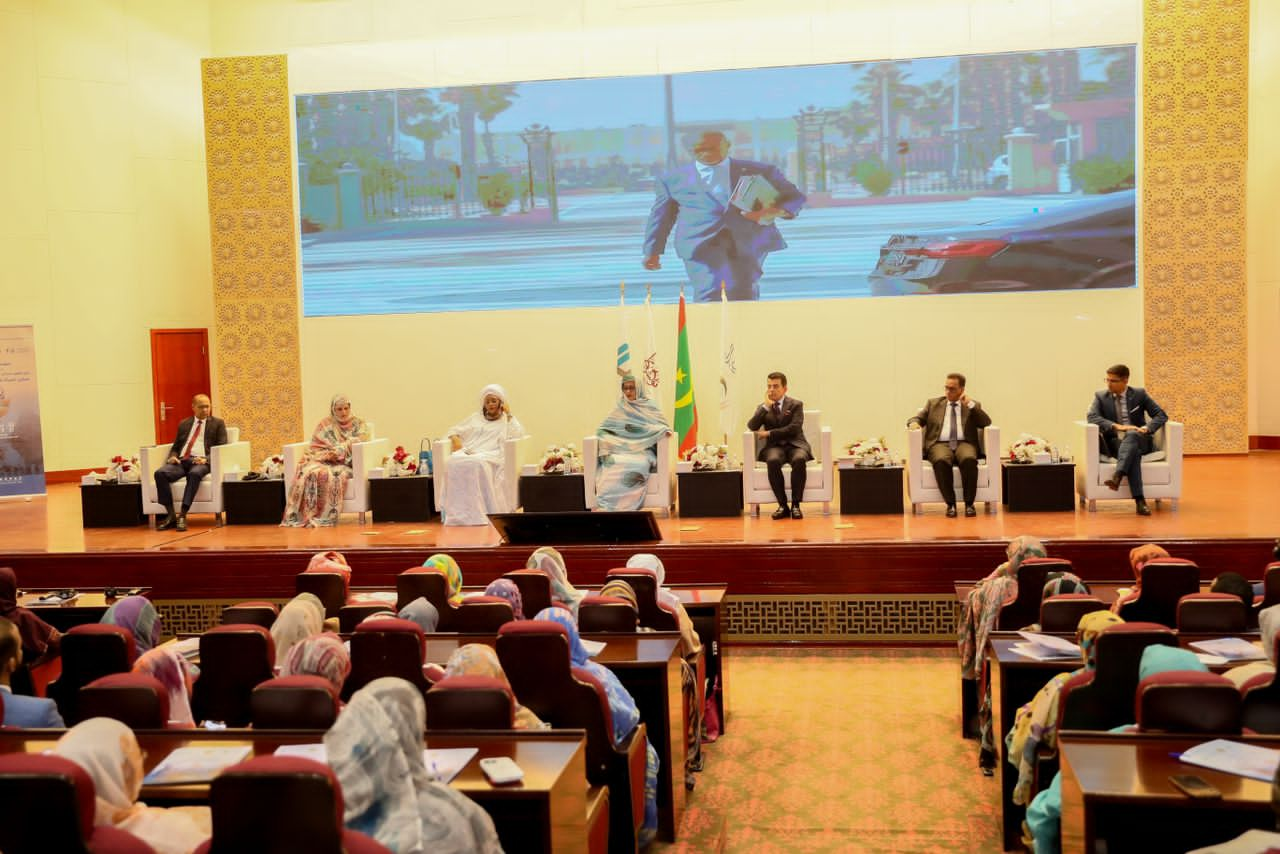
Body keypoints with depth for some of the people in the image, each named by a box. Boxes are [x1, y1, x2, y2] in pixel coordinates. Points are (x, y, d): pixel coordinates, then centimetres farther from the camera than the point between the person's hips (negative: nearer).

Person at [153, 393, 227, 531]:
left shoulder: (217, 423, 13)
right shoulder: (184, 424, 24)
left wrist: (206, 459, -15)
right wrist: (173, 457, 0)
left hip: (201, 462, -4)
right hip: (181, 461, 4)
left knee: (194, 474, -40)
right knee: (160, 473, -27)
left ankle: (182, 515, -39)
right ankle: (171, 515, -26)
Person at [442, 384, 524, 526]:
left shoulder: (507, 420, 21)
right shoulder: (475, 418, 31)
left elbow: (518, 434, 1)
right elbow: (453, 430, 28)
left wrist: (509, 414, 7)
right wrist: (456, 440, 6)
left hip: (490, 456, -3)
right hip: (468, 453, 3)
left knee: (476, 463, -39)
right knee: (453, 462, -32)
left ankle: (477, 513, -37)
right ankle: (457, 513, -34)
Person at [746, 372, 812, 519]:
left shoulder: (796, 405, 7)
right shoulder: (762, 407, 16)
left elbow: (794, 428, -8)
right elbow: (751, 426, -2)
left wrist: (769, 433, -9)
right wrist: (766, 406, -8)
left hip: (795, 445, -1)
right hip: (774, 447, 1)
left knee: (799, 460, -37)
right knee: (772, 461, -35)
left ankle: (796, 505, -30)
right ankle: (782, 505, -29)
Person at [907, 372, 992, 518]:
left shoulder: (973, 406, 18)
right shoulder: (933, 403, 21)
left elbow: (986, 422, 4)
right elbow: (916, 418, 15)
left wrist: (970, 404, -3)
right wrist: (914, 423, -9)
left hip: (964, 444, 0)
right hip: (940, 444, 0)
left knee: (969, 460, -36)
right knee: (941, 461, -36)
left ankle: (969, 504, -26)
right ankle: (950, 504, -27)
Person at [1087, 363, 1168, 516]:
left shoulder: (1139, 394, 7)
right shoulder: (1100, 396, 7)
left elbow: (1161, 415, 4)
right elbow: (1092, 417, -10)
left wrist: (1147, 428, -17)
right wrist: (1116, 426, -24)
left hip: (1138, 440, 0)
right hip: (1115, 442, 0)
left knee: (1131, 434, -38)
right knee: (1133, 452, -37)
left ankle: (1117, 476, -57)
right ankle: (1140, 501, -49)